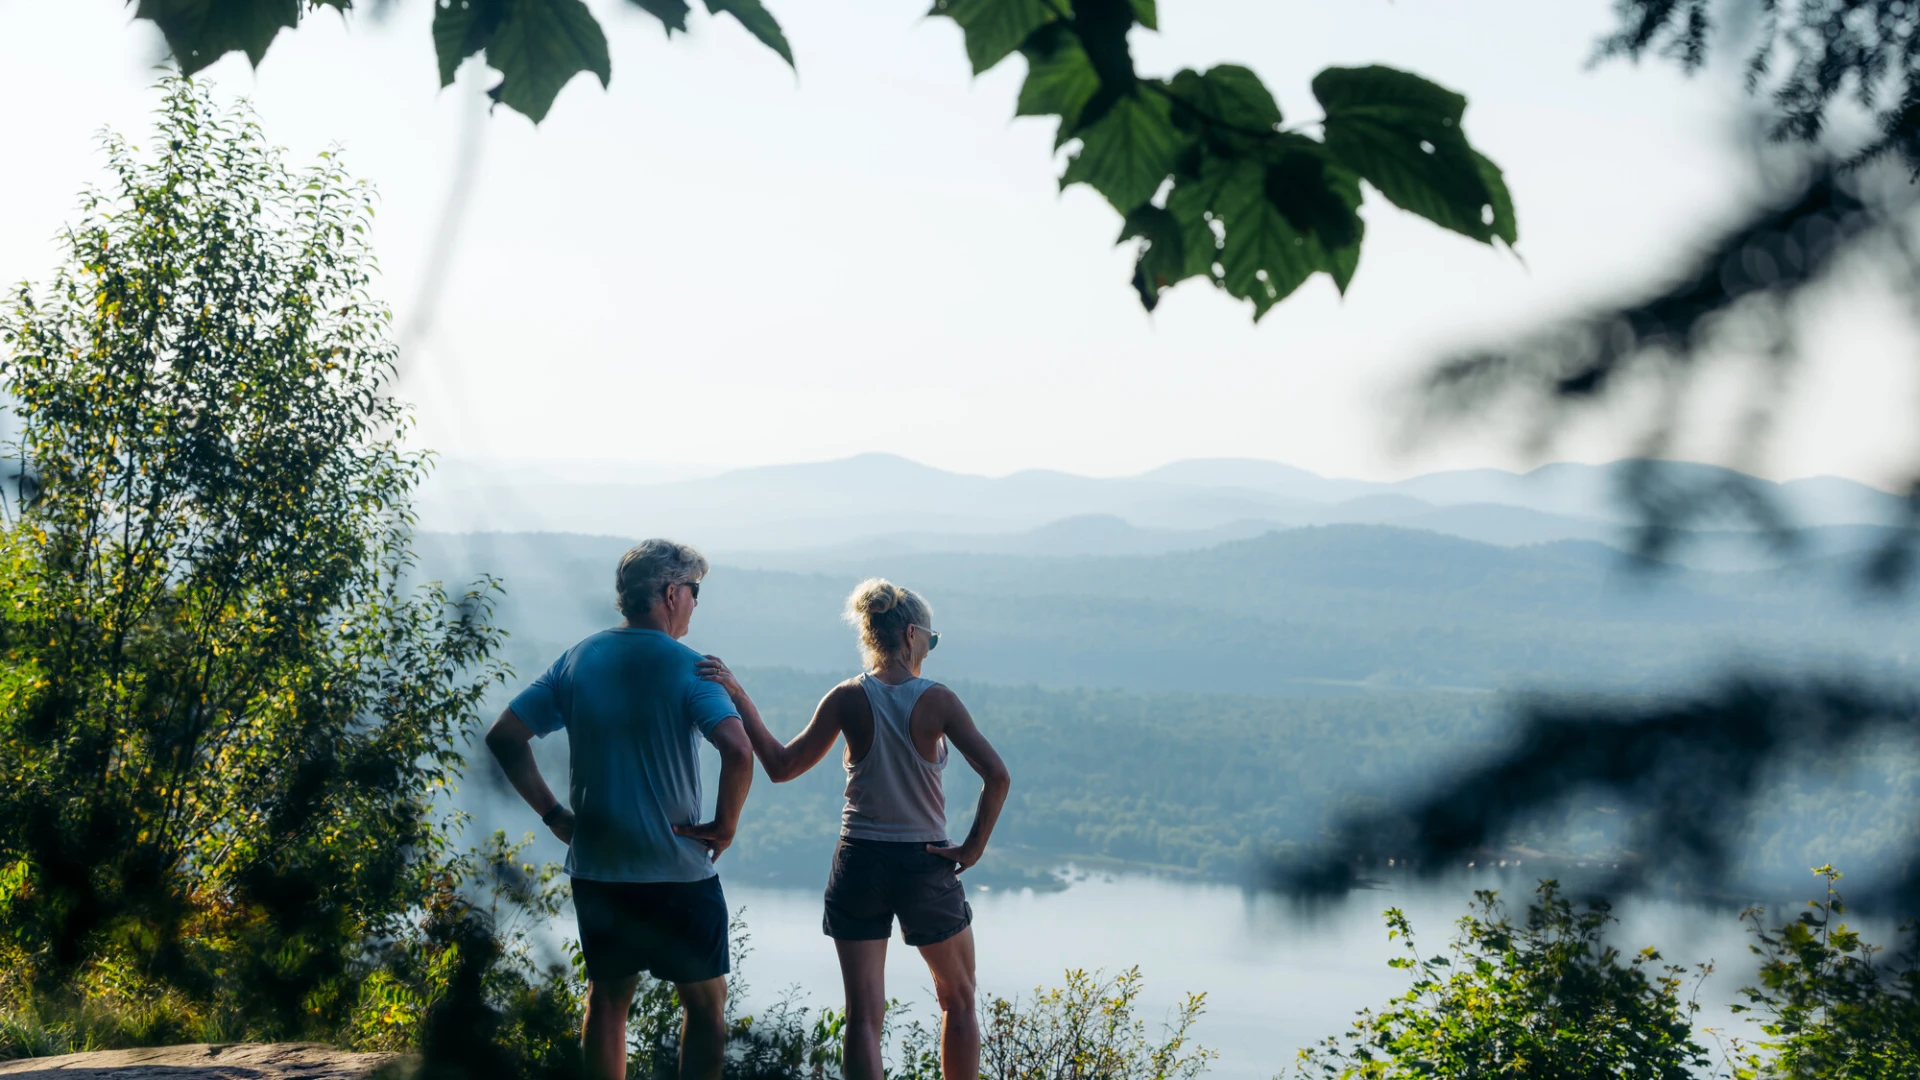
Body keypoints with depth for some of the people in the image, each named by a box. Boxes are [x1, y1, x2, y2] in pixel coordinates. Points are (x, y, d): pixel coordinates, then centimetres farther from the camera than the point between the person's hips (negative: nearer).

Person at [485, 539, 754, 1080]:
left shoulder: (578, 660, 4)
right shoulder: (687, 666, -11)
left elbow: (504, 736, 4)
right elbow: (737, 750, -26)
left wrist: (553, 813, 7)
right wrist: (725, 825, -12)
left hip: (595, 869, 5)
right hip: (678, 872, -5)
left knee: (607, 997, 16)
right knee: (706, 1003, 8)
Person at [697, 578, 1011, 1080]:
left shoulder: (848, 699, -6)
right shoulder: (937, 700, -9)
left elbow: (781, 766, -2)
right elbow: (996, 775, -17)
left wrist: (738, 696, 0)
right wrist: (973, 847, -6)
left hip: (859, 864, 1)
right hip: (927, 867, -1)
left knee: (864, 1014, 4)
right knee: (958, 1002, 19)